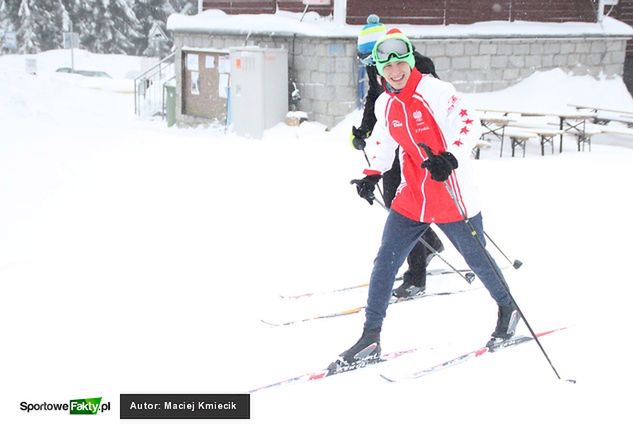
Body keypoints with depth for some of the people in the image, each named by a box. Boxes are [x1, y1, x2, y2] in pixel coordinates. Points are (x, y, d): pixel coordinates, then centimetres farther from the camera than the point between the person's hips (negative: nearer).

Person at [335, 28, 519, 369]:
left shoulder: (435, 91, -14)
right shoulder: (385, 104, 5)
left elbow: (470, 125, -17)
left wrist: (450, 157, -32)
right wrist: (372, 175, 5)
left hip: (452, 197, -5)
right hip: (411, 199, 5)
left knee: (477, 258, 11)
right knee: (385, 262, -1)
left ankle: (508, 309, 39)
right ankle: (370, 339, 6)